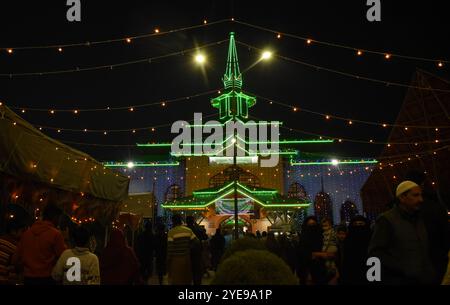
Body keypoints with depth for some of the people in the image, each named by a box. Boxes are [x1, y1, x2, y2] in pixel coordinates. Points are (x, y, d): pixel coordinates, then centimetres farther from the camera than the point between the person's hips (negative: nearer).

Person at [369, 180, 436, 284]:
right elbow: (375, 252, -13)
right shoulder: (386, 219, -6)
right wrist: (404, 269, -19)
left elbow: (426, 251, 18)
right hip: (398, 280, -6)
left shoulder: (420, 220, 13)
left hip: (424, 279, 6)